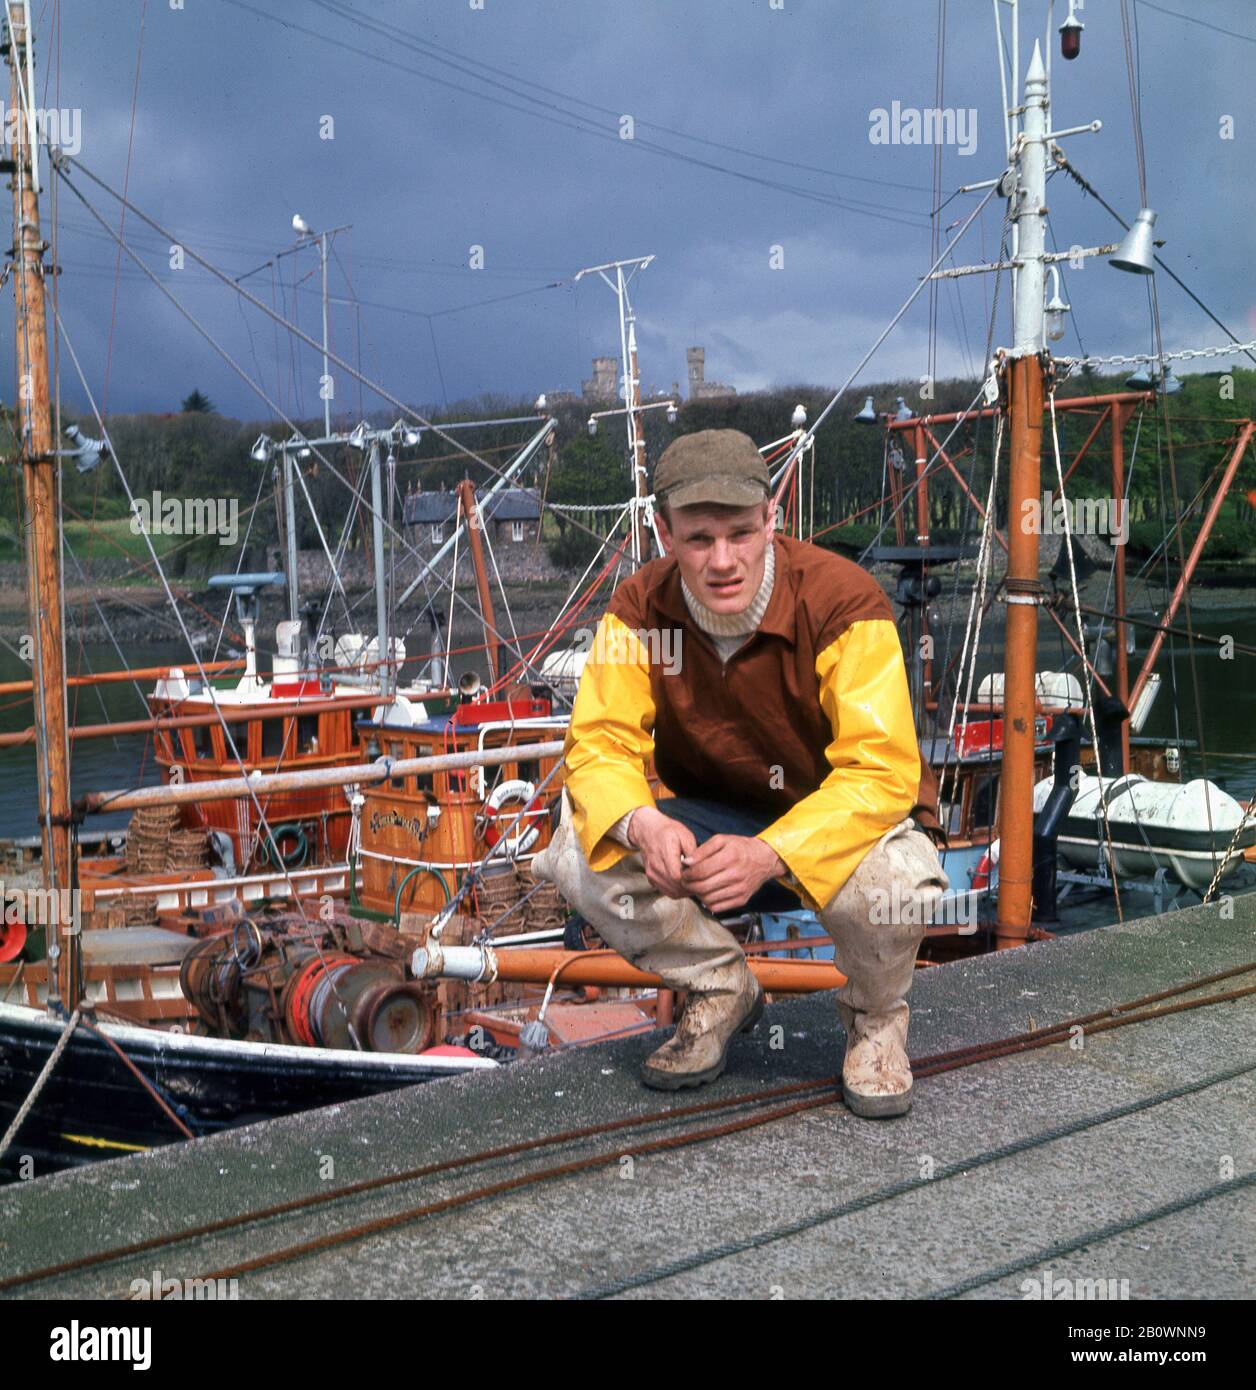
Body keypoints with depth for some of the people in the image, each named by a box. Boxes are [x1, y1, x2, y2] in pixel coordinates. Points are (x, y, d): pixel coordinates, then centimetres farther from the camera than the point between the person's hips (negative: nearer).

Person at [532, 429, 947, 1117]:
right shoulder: (640, 609, -12)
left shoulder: (843, 601, -24)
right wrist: (641, 823, -36)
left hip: (838, 826, -3)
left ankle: (876, 1015, 1)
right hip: (711, 825, 4)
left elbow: (882, 772, -29)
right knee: (581, 851, -22)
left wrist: (772, 852, -43)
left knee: (891, 879, -38)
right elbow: (600, 742, -13)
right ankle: (721, 991, 6)